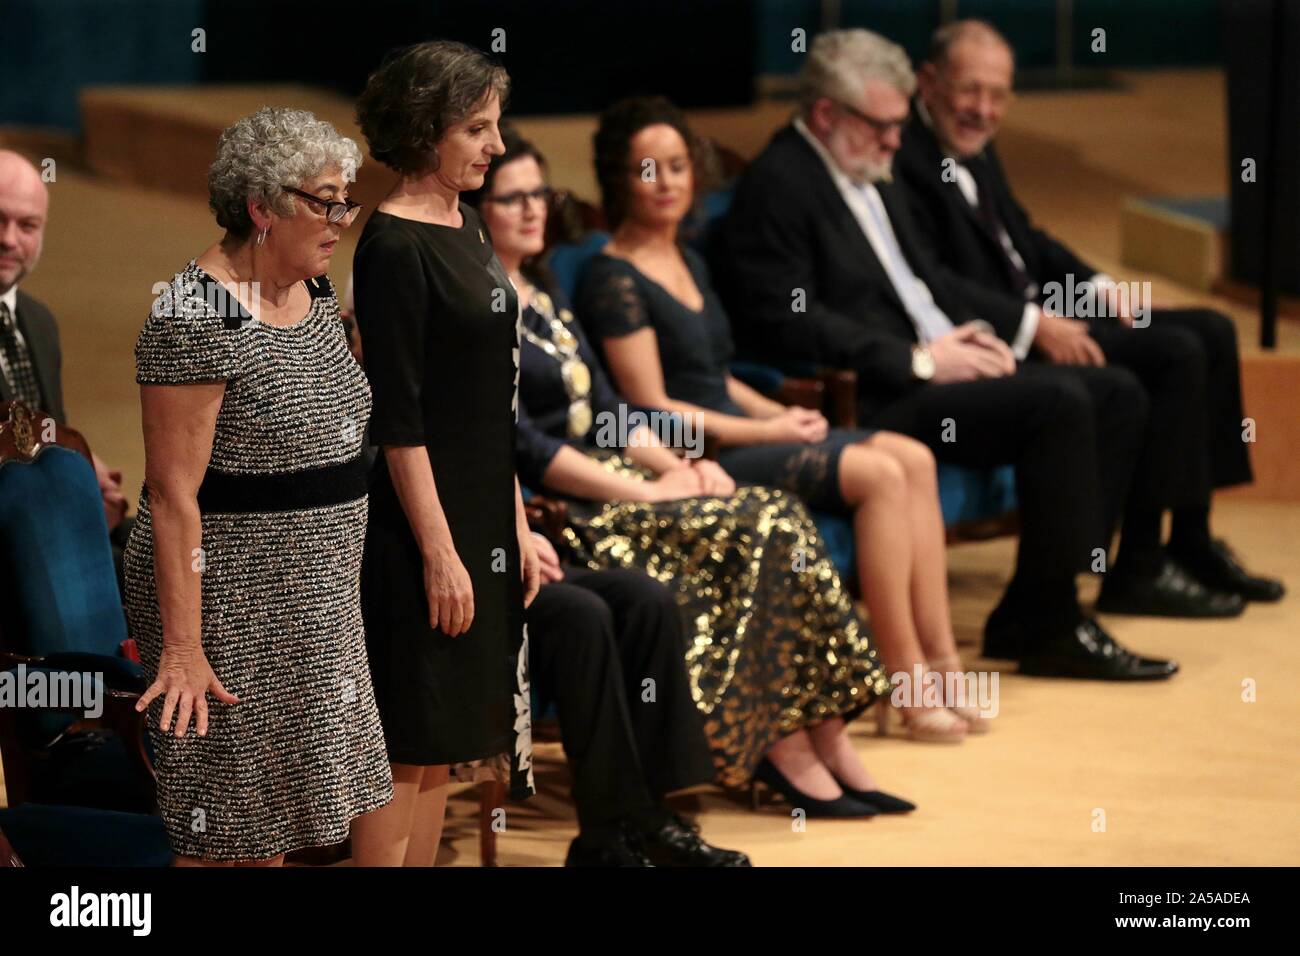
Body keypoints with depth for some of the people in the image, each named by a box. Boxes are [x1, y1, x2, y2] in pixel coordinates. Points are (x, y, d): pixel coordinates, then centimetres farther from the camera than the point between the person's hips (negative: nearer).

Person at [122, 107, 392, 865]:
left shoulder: (316, 294, 8)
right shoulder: (197, 319, -19)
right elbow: (173, 495, -21)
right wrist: (181, 648, -23)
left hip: (314, 601, 8)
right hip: (230, 599, -8)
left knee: (278, 817, 13)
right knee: (230, 834, -2)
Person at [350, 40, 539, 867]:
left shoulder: (465, 228, 12)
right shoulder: (394, 247, -14)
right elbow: (398, 419, -17)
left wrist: (517, 525, 15)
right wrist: (439, 550, -19)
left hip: (480, 519, 9)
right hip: (422, 527, -9)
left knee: (447, 742, 12)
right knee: (406, 750, -4)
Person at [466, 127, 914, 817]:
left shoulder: (538, 289, 18)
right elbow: (519, 446, -17)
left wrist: (677, 465, 0)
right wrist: (646, 494, -17)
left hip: (605, 483, 8)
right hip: (545, 513, -8)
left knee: (778, 518, -14)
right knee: (753, 534, -23)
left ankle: (827, 742, -17)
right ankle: (783, 752, -17)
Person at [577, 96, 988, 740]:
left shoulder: (689, 264, 18)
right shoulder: (615, 280, -10)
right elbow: (653, 407, -14)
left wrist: (782, 415, 5)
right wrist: (766, 431, -11)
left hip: (736, 434, 9)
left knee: (912, 458, -10)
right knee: (879, 474, -22)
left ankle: (938, 658, -13)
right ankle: (906, 683, -19)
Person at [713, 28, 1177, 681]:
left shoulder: (871, 177, 20)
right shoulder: (776, 186, -10)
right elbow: (788, 324, -19)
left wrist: (967, 334, 6)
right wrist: (918, 361, -18)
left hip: (935, 368, 10)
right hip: (871, 402, -10)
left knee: (1118, 395, 1)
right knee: (1059, 403, -25)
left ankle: (1032, 616, -3)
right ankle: (1048, 628, -18)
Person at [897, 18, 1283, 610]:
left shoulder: (976, 153, 14)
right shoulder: (904, 162, -17)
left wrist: (1098, 288, 7)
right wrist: (1033, 324, -26)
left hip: (1035, 313, 11)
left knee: (1210, 333, 7)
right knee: (1176, 354, -19)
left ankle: (1191, 543, 10)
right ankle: (1137, 569, -14)